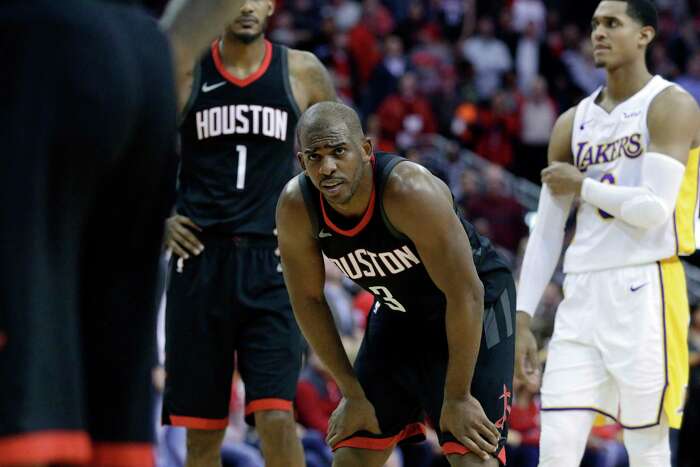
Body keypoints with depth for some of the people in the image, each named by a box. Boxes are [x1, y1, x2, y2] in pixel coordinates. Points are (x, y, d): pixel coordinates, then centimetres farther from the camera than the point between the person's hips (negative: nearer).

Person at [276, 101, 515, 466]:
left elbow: (464, 294, -30)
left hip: (473, 308, -5)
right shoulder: (296, 207, -20)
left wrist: (457, 397, -25)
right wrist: (352, 393, -3)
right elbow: (308, 300, -5)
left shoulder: (411, 190, -36)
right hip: (397, 310, 5)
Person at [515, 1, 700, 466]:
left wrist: (582, 186, -3)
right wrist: (522, 318, 8)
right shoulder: (573, 124, 14)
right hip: (583, 293, 6)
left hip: (643, 290, -6)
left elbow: (654, 209, -16)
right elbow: (547, 232, 14)